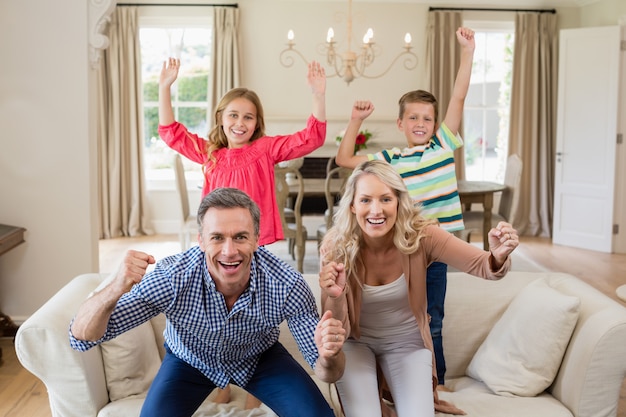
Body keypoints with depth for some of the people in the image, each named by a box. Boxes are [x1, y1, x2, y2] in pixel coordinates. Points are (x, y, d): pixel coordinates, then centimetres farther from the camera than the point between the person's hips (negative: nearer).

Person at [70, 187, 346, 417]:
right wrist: (116, 289, -53)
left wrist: (329, 357, -49)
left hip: (261, 357, 1)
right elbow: (82, 337, -32)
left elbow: (327, 373, -23)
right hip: (190, 360, 0)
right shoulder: (172, 278, -33)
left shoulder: (287, 285, -33)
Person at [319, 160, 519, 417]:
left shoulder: (420, 235, -23)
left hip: (407, 342, 1)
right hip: (355, 343, -1)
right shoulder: (335, 246, -24)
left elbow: (482, 266, -23)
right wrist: (335, 298, -41)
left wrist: (498, 257, -47)